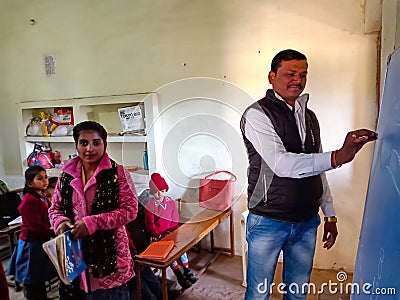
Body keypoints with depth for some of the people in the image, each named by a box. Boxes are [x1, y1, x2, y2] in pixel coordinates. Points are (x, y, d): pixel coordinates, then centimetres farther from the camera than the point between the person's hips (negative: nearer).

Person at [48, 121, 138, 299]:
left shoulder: (117, 173, -8)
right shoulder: (66, 175, 6)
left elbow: (130, 210, -12)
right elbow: (55, 209, 14)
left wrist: (93, 222, -20)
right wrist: (60, 222, -9)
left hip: (109, 252, -3)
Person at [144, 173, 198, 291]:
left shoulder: (171, 202, 2)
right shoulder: (150, 205, -8)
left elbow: (175, 220, 7)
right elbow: (149, 224, -7)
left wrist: (171, 231, -7)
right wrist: (159, 235, -15)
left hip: (170, 232, 3)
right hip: (157, 235, -3)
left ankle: (186, 271, -7)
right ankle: (179, 276, -15)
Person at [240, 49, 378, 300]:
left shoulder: (310, 117, 10)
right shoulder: (257, 114, -12)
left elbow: (317, 169, 14)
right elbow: (280, 164, -26)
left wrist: (330, 215, 14)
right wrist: (338, 157, -35)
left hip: (307, 222, 6)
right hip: (269, 222, -5)